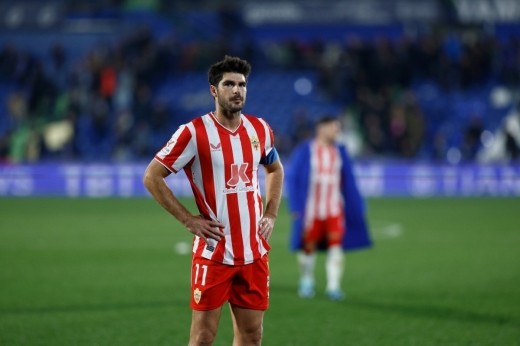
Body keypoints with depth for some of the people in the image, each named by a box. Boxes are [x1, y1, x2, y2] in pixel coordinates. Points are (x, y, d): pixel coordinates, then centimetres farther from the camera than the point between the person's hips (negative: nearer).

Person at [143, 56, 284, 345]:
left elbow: (275, 170, 26)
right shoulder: (194, 132, -10)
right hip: (214, 252, -5)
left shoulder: (260, 129, 7)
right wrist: (189, 220, -10)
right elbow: (152, 177, -7)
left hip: (254, 251, 5)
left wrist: (271, 215, 12)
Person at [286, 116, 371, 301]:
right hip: (311, 208, -2)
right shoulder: (305, 151, -5)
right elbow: (293, 179, -2)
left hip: (334, 210, 2)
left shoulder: (340, 152, 7)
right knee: (308, 247, 6)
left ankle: (333, 286, -9)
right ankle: (306, 282, 25)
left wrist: (356, 208, 9)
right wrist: (296, 207, -7)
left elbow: (349, 182, 12)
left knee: (336, 244, -9)